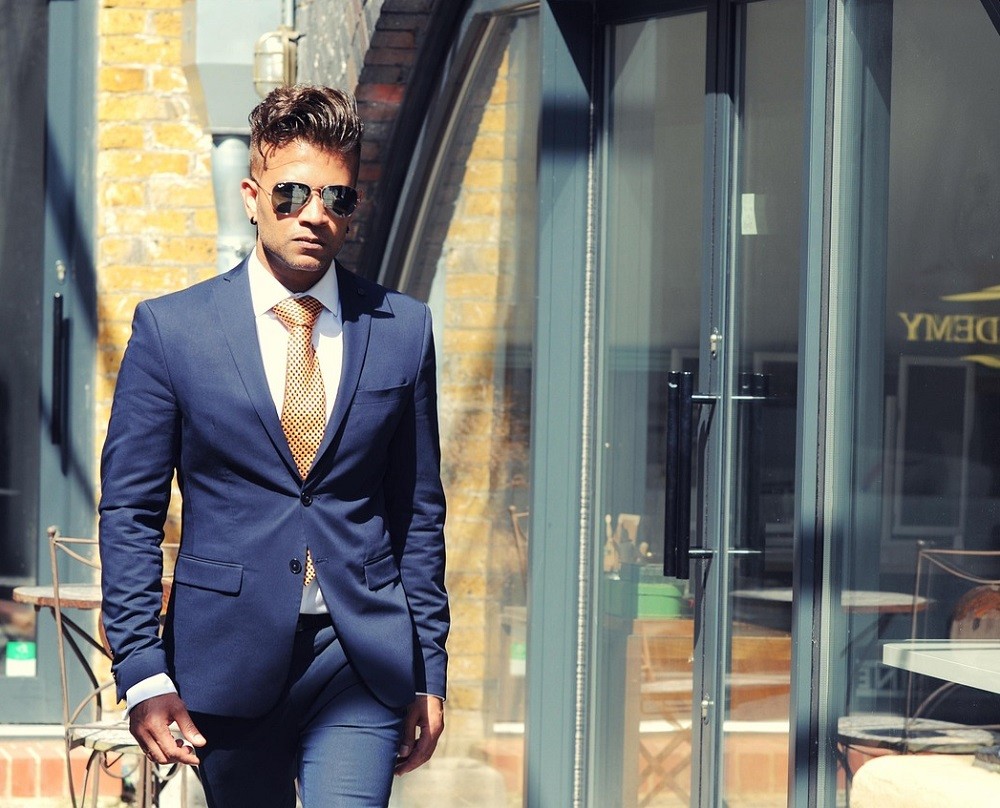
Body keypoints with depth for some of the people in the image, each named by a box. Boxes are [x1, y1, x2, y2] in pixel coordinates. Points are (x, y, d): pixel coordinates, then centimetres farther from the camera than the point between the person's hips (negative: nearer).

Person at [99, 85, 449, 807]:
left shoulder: (403, 330, 6)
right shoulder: (170, 328, 0)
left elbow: (420, 510, 11)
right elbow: (129, 511, 0)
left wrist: (429, 670, 9)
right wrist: (142, 673, -8)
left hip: (363, 661, 0)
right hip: (229, 660, 0)